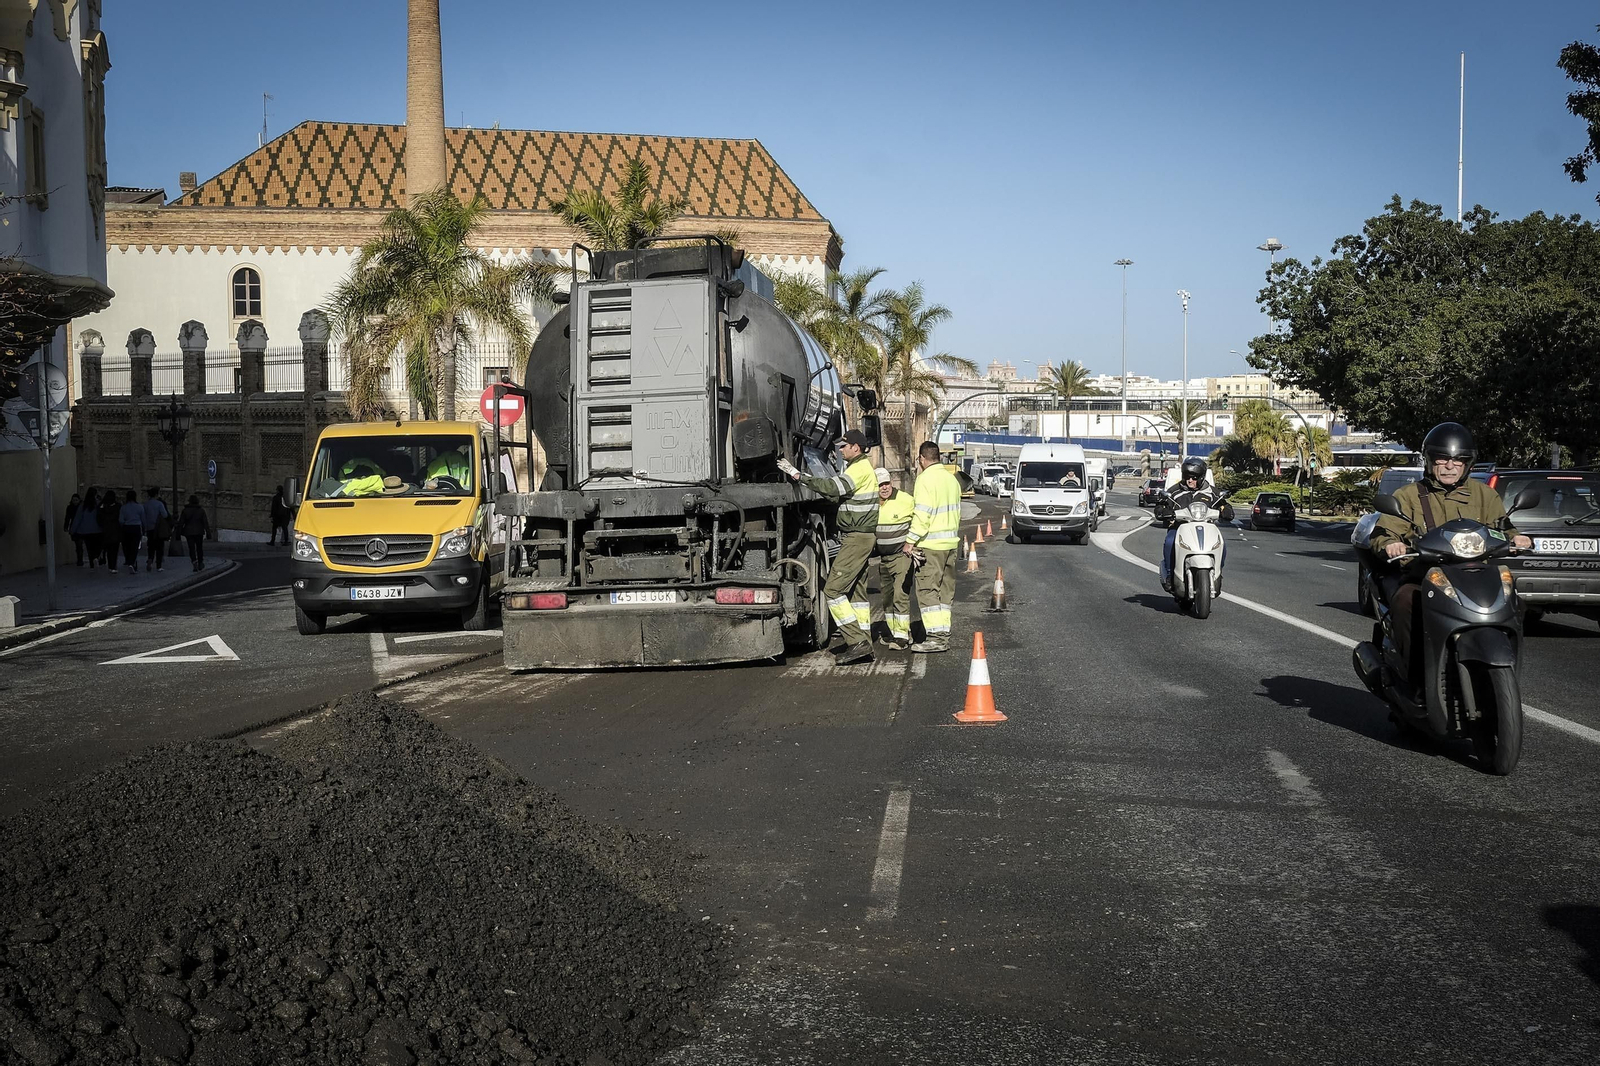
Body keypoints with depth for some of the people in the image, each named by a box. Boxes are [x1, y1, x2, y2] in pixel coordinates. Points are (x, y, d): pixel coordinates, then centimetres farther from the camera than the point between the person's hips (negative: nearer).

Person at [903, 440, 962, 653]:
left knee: (927, 590, -7)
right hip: (951, 541, 9)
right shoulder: (951, 478, 14)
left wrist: (910, 541, -15)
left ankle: (935, 637, -12)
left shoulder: (926, 479, -13)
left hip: (931, 544, -8)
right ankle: (944, 634, 13)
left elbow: (922, 515, -19)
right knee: (945, 590, 12)